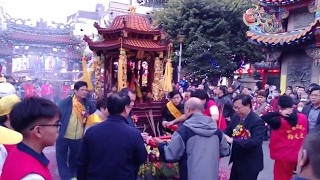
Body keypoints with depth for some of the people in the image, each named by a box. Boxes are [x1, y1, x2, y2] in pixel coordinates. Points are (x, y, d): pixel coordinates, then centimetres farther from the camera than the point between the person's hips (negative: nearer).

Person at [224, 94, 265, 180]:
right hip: (237, 161, 7)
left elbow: (255, 142, -32)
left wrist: (232, 141, -35)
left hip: (250, 165, -6)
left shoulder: (257, 121, -22)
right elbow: (228, 131, 11)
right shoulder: (235, 116, 0)